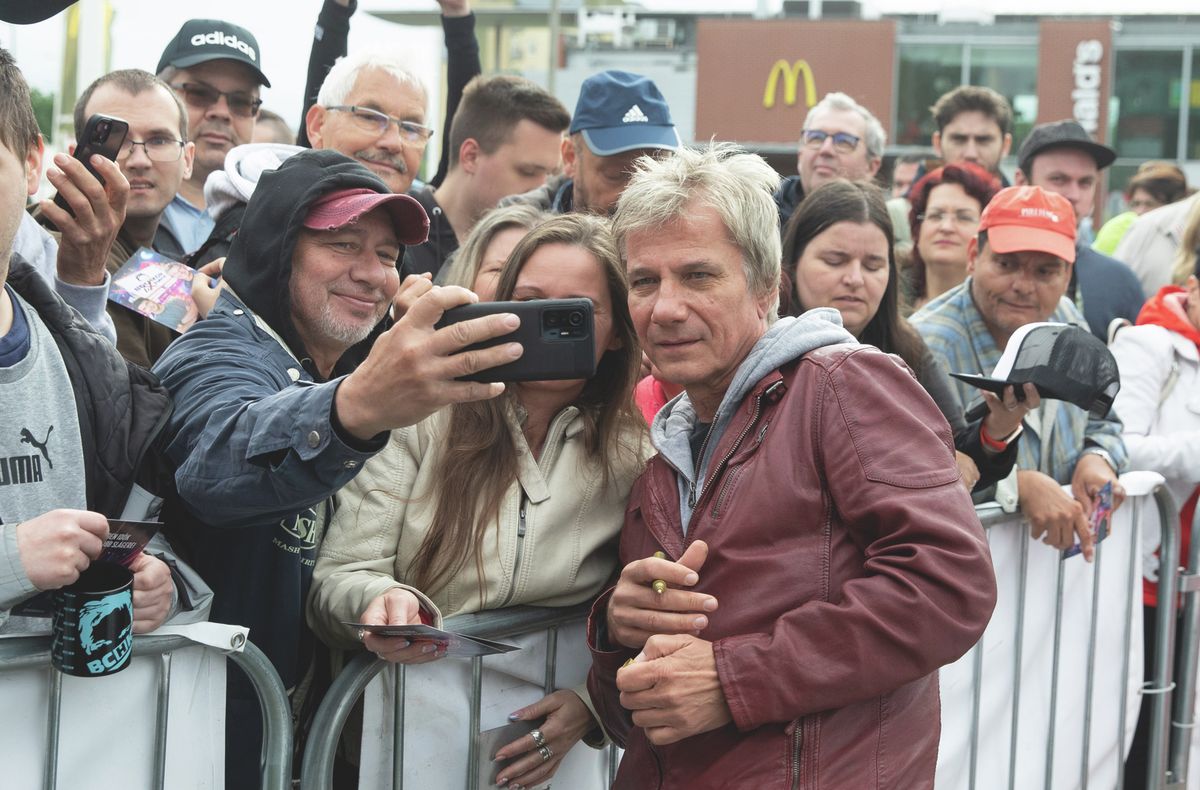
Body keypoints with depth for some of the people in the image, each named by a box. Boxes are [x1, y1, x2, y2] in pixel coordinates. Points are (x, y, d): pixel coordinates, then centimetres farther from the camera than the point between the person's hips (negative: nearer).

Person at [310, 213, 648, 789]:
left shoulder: (633, 461, 2)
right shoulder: (421, 422, -3)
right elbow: (339, 579, -6)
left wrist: (590, 704, -11)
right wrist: (384, 603, -27)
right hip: (411, 735, 1)